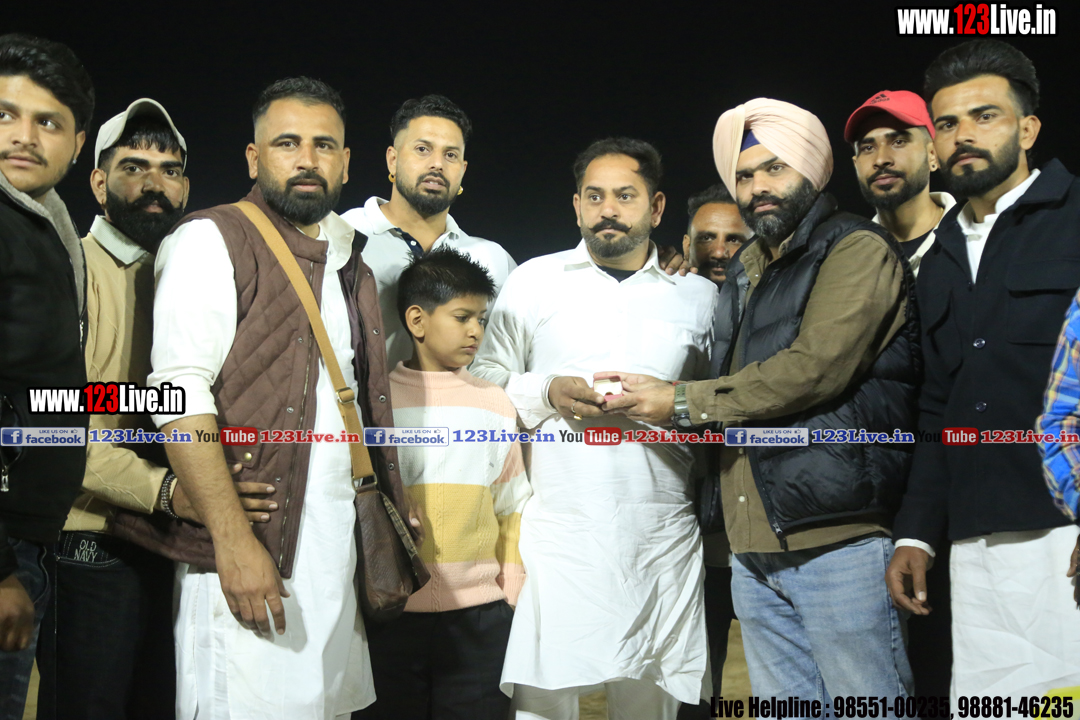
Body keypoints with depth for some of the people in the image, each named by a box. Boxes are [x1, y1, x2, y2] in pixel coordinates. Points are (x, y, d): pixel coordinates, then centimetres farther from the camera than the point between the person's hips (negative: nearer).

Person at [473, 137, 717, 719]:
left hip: (662, 534, 2)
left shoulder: (698, 296, 13)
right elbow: (485, 380, 10)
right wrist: (547, 393, -8)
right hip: (557, 532, -1)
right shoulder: (533, 281, 9)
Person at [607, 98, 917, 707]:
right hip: (755, 551, 7)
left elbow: (816, 367, -17)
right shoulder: (745, 272, 20)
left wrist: (683, 404, -10)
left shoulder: (857, 249, -4)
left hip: (839, 539, -7)